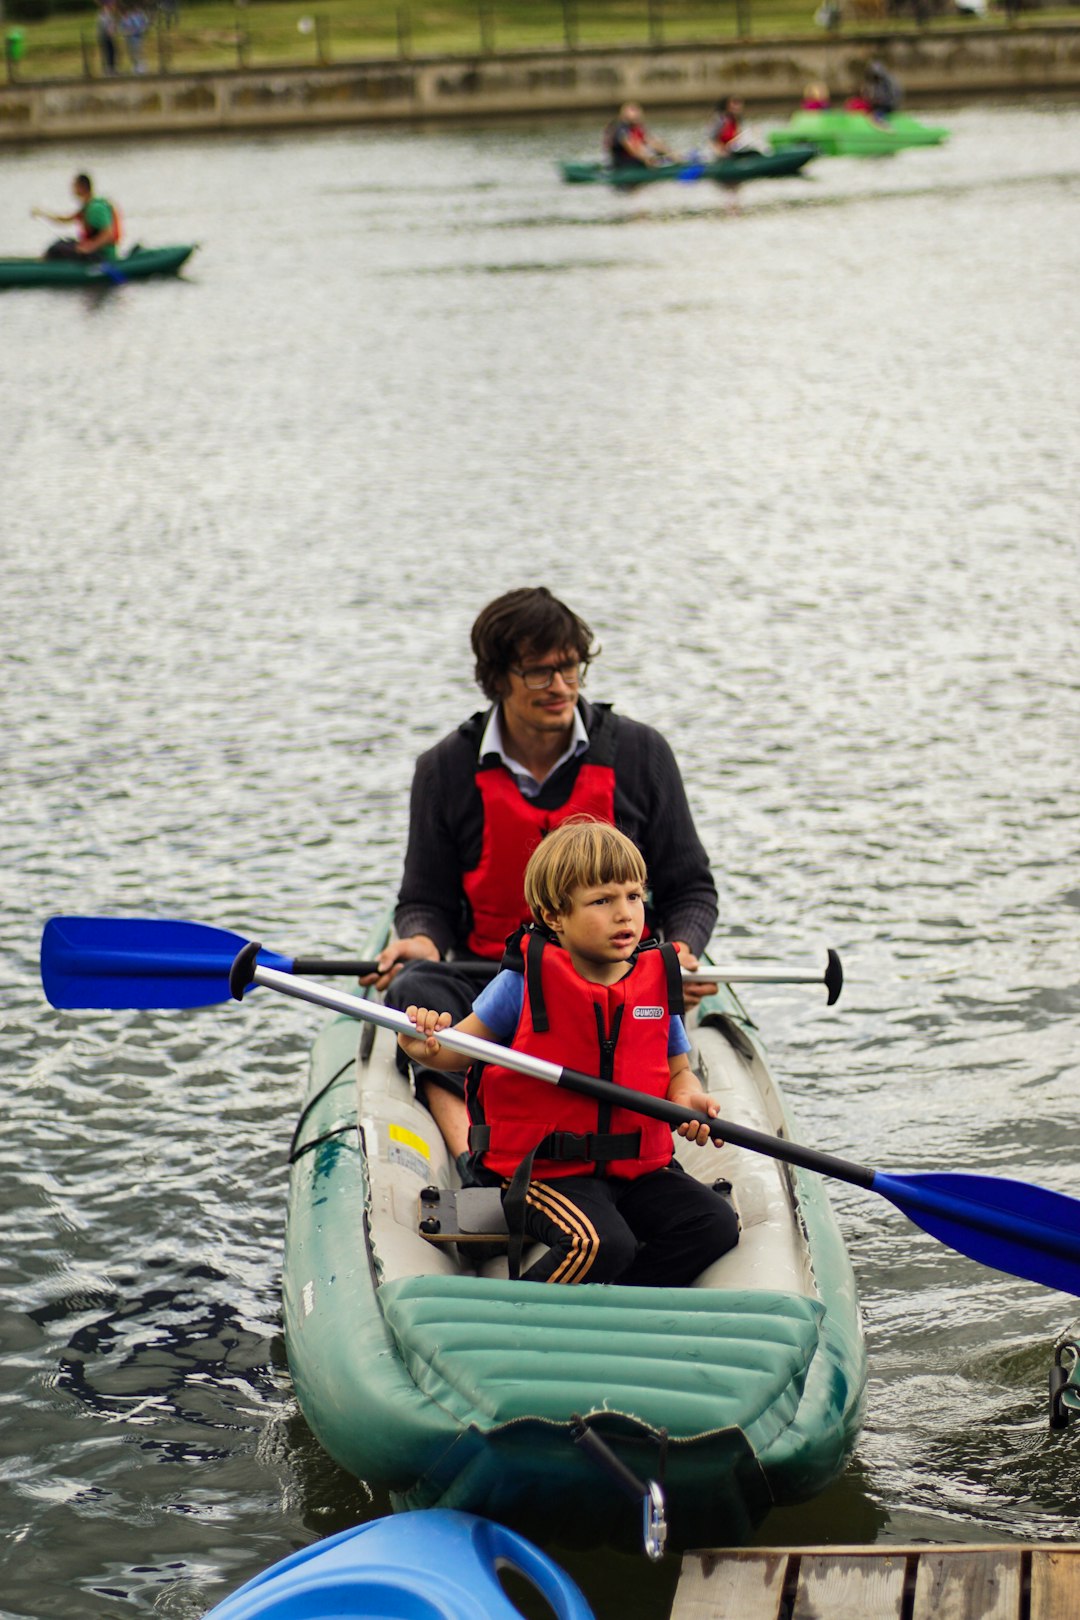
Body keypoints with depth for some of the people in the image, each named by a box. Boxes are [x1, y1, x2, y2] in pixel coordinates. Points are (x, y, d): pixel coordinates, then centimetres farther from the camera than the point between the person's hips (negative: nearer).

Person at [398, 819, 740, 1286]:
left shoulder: (658, 980, 3)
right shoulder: (524, 983, -9)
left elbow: (677, 1069, 14)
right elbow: (460, 1048, -3)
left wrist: (687, 1096, -9)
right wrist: (427, 1048, -26)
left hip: (637, 1167, 6)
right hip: (543, 1172, -5)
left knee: (716, 1224, -10)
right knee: (602, 1243, -29)